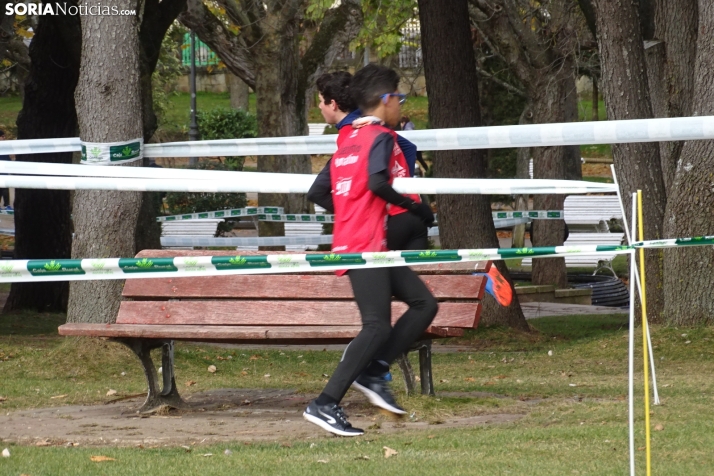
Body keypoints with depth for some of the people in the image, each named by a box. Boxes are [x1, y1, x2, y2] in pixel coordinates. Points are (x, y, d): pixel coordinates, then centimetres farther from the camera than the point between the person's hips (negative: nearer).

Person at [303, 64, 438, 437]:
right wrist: (414, 207, -13)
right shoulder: (382, 137, -8)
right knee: (378, 327, -16)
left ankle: (372, 372, 0)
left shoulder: (346, 142, 19)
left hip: (349, 242, 10)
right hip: (367, 247, -10)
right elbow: (377, 182, -24)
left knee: (424, 304, 10)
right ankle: (325, 404, -21)